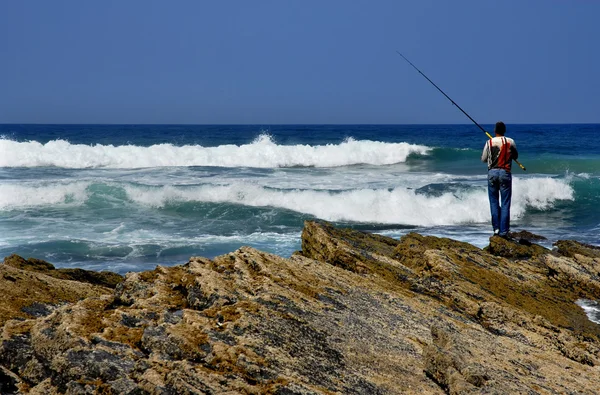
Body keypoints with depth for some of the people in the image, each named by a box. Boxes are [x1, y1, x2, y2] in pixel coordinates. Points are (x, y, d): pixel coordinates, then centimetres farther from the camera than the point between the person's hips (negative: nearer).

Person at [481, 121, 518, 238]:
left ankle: (496, 228, 8)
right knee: (505, 204, 1)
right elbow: (515, 156, 13)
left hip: (492, 172, 1)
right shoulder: (510, 142, -2)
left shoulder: (489, 142, -2)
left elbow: (483, 159, 5)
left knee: (494, 202, 10)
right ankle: (504, 231, -2)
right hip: (505, 173, -1)